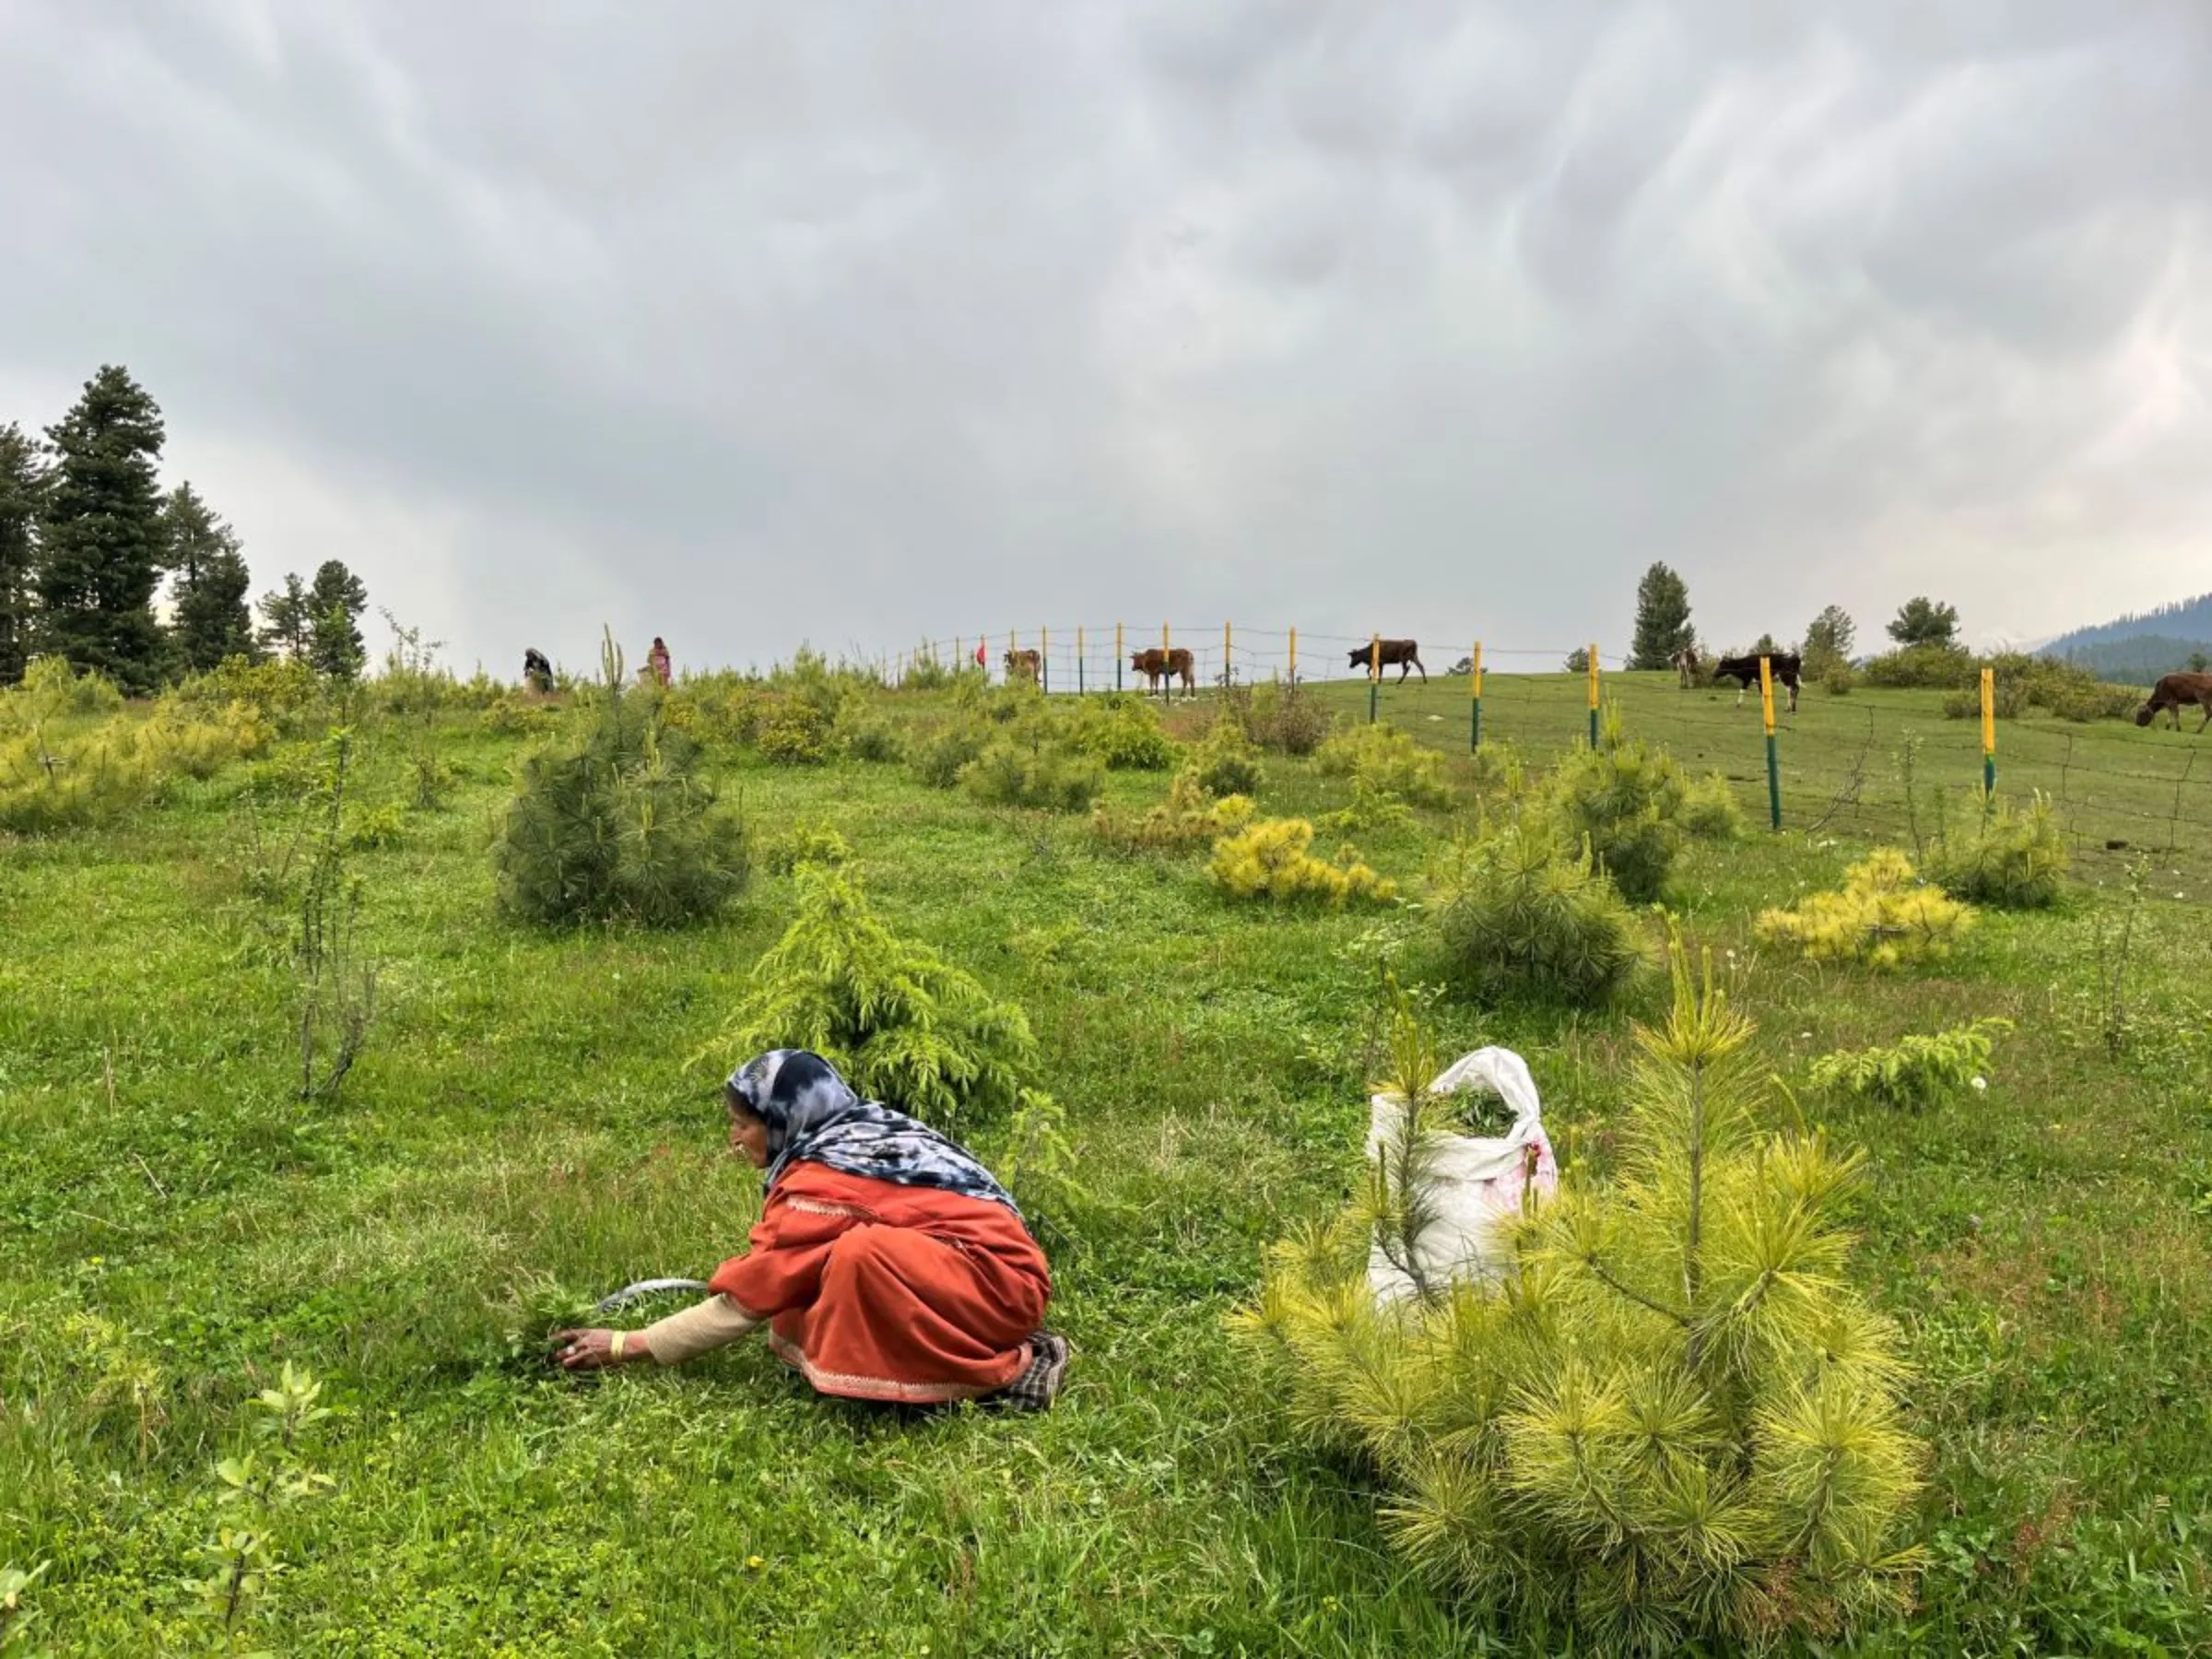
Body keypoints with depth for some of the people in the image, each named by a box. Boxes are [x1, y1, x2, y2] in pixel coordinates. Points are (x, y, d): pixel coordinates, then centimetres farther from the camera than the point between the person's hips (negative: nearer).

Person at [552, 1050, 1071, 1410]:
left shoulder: (824, 1180, -15)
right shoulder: (862, 1133, 9)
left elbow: (748, 1297, -9)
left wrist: (626, 1346, -1)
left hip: (996, 1284, -10)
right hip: (1000, 1272, 10)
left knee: (861, 1253, -30)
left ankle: (1001, 1373, -13)